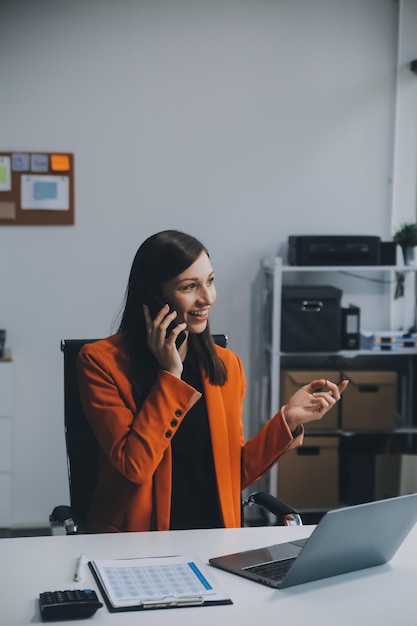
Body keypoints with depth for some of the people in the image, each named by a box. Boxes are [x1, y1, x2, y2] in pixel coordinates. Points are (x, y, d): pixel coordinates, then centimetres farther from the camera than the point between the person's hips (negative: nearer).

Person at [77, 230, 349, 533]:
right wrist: (170, 375, -12)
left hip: (214, 538, 3)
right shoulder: (101, 361, -6)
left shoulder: (226, 364, 8)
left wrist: (288, 419, -2)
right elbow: (134, 465, -14)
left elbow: (234, 473, 10)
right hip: (135, 540, -3)